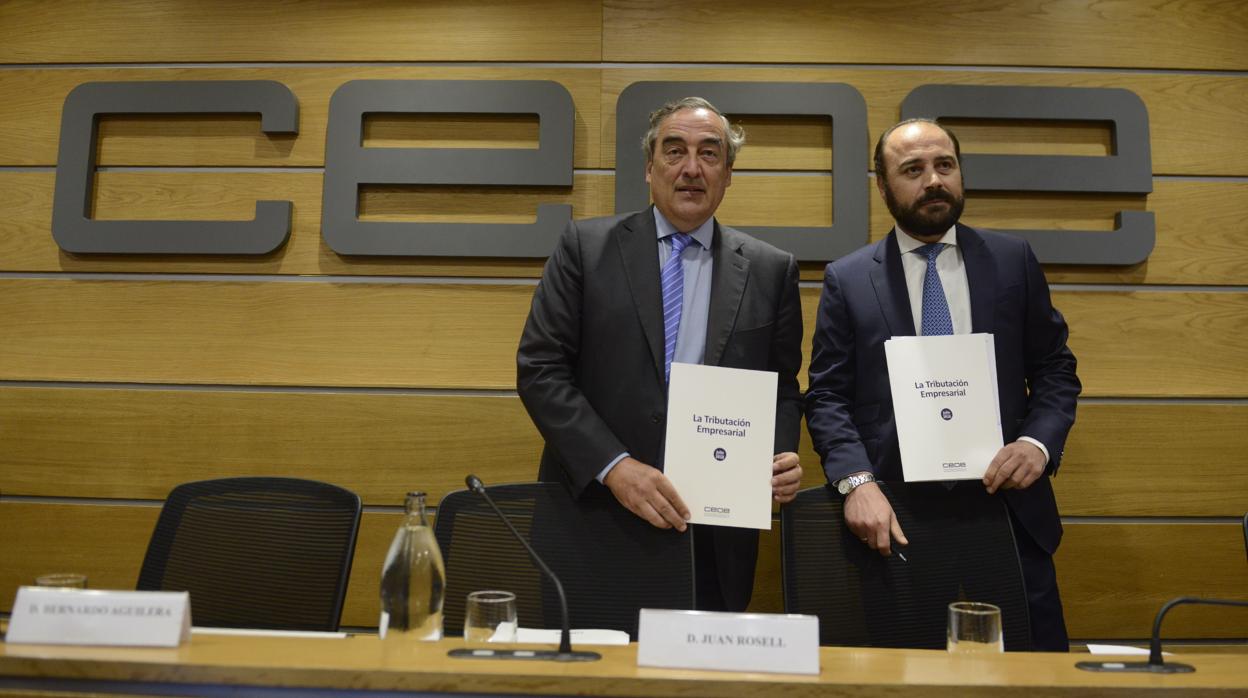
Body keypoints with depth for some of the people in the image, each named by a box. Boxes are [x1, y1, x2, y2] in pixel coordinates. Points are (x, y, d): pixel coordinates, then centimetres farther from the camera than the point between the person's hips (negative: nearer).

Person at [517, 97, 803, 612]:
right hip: (596, 514, -1)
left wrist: (781, 458, -8)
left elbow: (783, 390, 12)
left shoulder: (771, 270, 6)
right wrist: (614, 467, -15)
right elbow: (540, 369, -5)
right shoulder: (585, 247, 0)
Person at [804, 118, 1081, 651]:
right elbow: (826, 396, -1)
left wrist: (1040, 442, -9)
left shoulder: (1013, 261, 8)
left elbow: (1055, 369, 10)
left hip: (1006, 507, 2)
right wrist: (857, 481, -16)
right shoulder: (846, 279, 4)